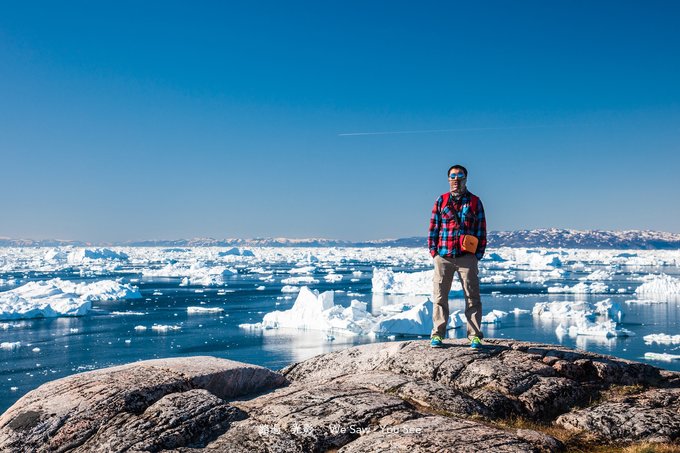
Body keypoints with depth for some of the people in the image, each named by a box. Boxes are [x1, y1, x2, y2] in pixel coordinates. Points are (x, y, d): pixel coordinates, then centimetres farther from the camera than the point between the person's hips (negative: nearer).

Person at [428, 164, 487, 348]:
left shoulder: (475, 201, 8)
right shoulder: (441, 200, 10)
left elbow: (481, 230, 7)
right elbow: (433, 227, 10)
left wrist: (478, 255, -1)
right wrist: (433, 252, 2)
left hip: (466, 257, -1)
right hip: (443, 256, 1)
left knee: (472, 297, 0)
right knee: (440, 297, 3)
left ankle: (475, 336, 6)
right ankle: (437, 335, 10)